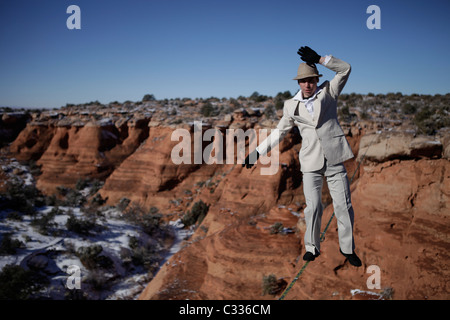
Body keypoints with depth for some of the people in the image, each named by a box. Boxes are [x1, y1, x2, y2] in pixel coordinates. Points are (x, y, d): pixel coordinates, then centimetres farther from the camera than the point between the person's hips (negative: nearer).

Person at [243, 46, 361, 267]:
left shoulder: (328, 92, 4)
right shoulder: (292, 106, 5)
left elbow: (345, 69, -3)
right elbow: (279, 132, 11)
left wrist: (319, 59, -14)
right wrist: (257, 153, 6)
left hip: (334, 160, 0)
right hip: (311, 163, 0)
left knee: (343, 205, 4)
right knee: (313, 207, -3)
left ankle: (347, 249, 21)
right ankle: (312, 247, 18)